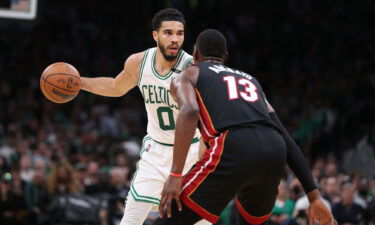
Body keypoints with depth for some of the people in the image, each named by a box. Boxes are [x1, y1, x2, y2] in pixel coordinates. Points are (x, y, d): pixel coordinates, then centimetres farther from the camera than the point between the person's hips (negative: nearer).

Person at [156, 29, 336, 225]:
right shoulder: (249, 79, 37)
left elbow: (189, 112, -4)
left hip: (233, 150, -5)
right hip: (274, 154, 5)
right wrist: (314, 196, 21)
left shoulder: (187, 77, 22)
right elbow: (285, 138, 27)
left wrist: (175, 175, -9)